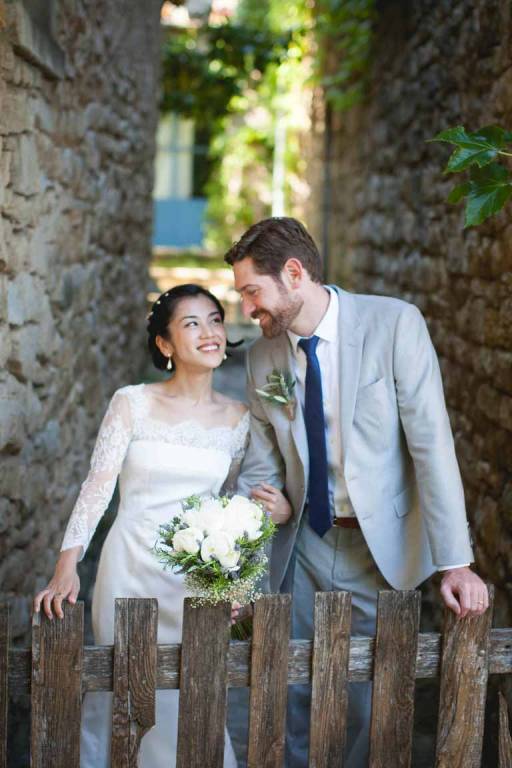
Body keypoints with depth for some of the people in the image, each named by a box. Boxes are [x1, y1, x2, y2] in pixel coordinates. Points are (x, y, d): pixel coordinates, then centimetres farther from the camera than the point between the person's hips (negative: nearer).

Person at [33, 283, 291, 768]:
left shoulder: (238, 418, 4)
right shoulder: (132, 404, -4)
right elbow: (96, 487, -8)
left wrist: (278, 510, -6)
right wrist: (66, 569, -17)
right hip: (131, 568, -2)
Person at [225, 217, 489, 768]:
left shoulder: (395, 324, -13)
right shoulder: (262, 357, 1)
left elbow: (432, 444, -15)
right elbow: (260, 472, 4)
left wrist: (456, 562, -18)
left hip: (380, 550, -3)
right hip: (302, 551, 4)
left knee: (368, 701, 4)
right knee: (293, 698, 10)